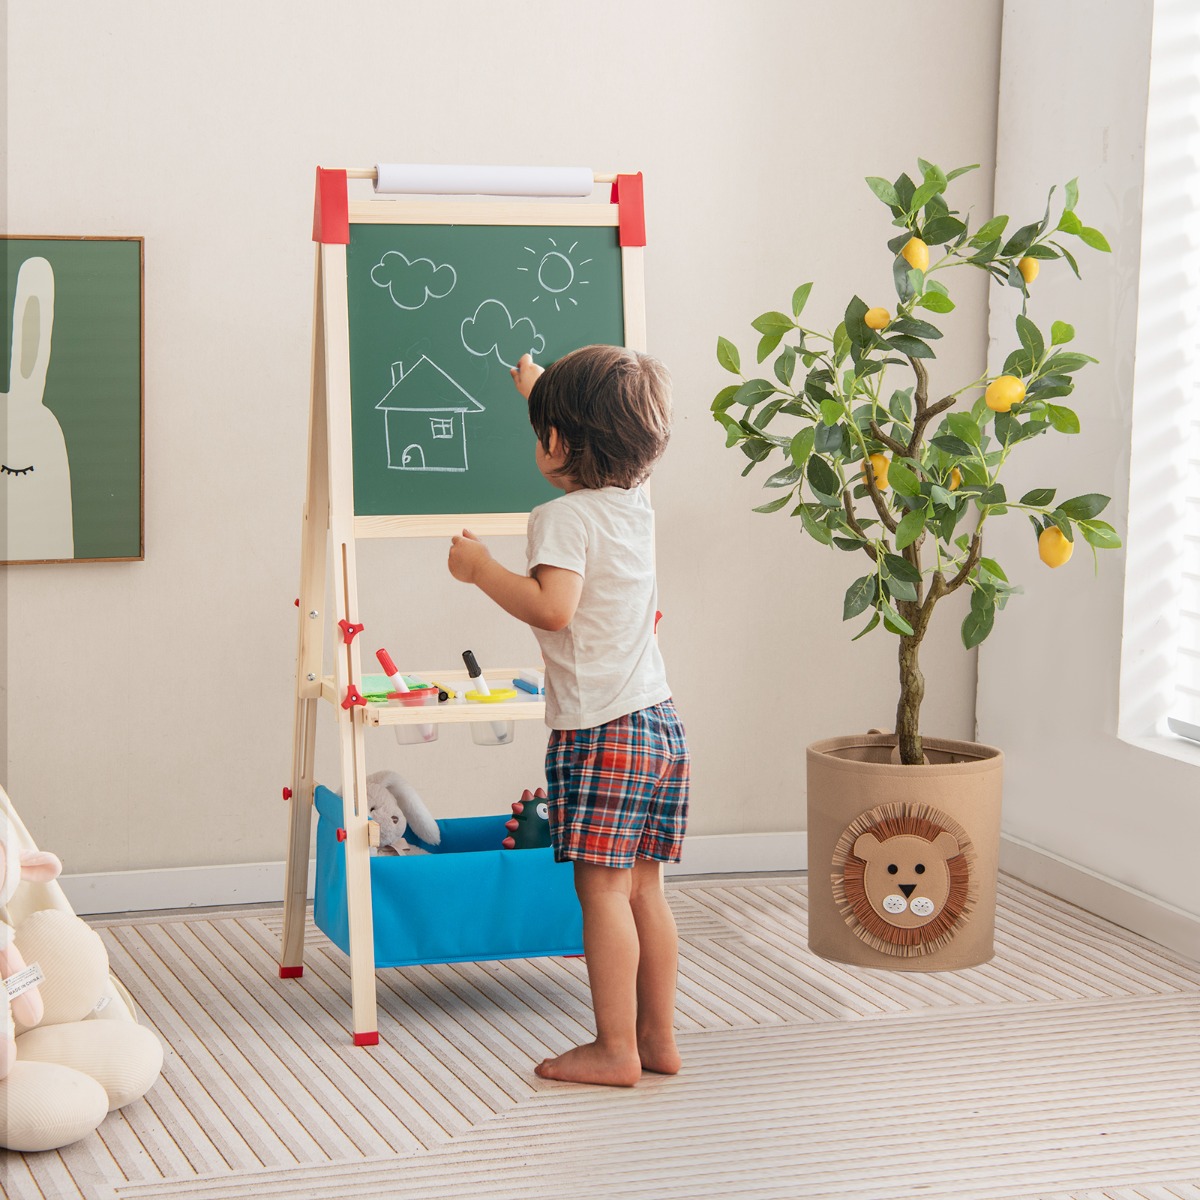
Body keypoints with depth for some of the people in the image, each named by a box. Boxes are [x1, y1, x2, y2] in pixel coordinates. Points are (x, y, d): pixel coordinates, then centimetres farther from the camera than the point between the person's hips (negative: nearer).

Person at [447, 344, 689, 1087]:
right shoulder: (636, 507, 13)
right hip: (660, 721, 8)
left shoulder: (565, 517, -12)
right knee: (644, 888, 13)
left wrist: (481, 567, -13)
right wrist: (544, 389, 48)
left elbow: (553, 606, -26)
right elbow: (600, 455, 35)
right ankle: (658, 1038, 18)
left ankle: (616, 1050, 0)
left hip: (600, 730, -8)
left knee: (603, 889, -3)